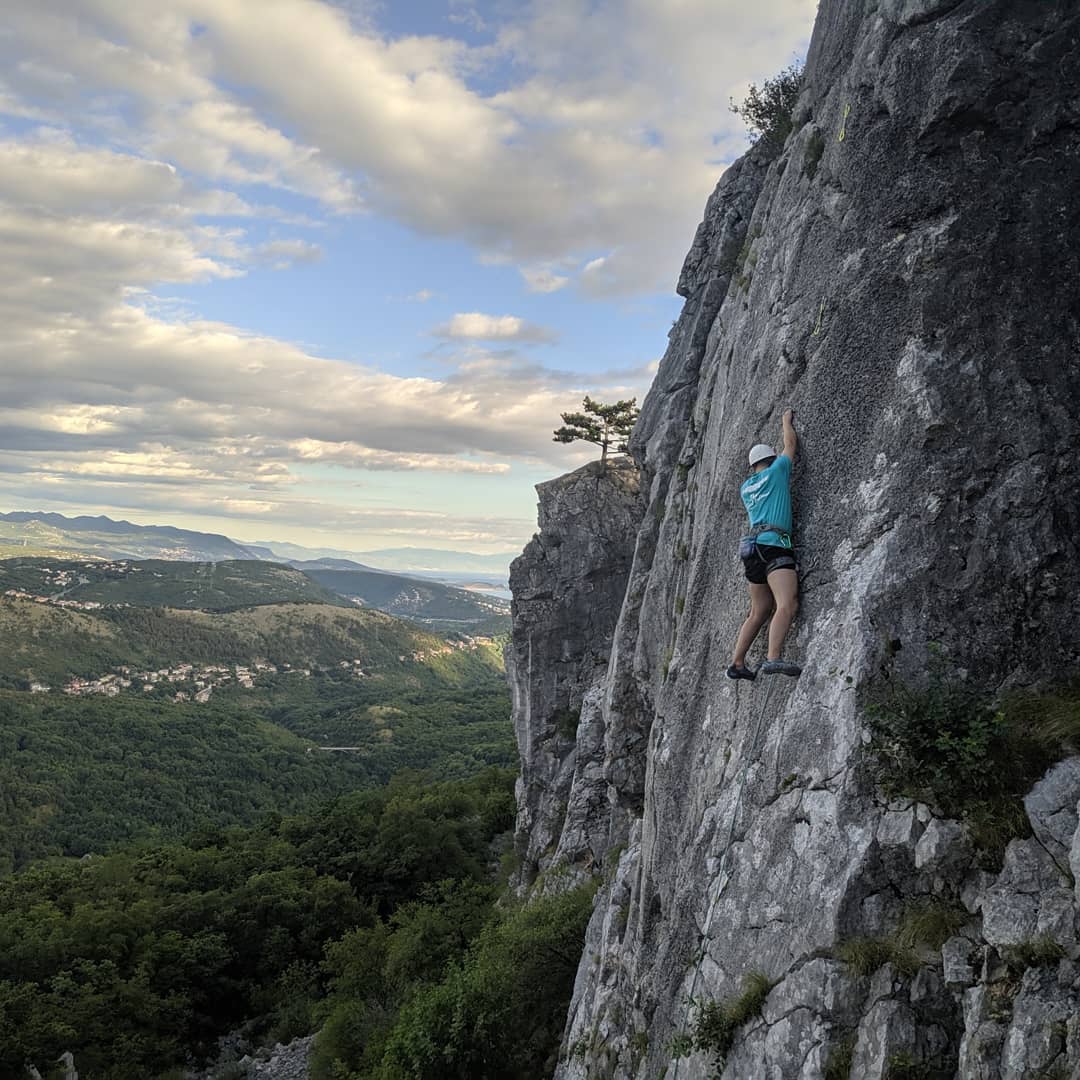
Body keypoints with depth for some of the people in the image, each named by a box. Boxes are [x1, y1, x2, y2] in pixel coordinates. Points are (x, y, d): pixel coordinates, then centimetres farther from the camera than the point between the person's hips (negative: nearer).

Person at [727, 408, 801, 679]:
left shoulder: (745, 488, 23)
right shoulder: (775, 472, 6)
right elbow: (790, 443, 19)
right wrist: (787, 420, 35)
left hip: (753, 548, 8)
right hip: (773, 545, -8)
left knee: (760, 612, 13)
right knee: (787, 605, -20)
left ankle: (737, 664, 12)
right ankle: (773, 659, -38)